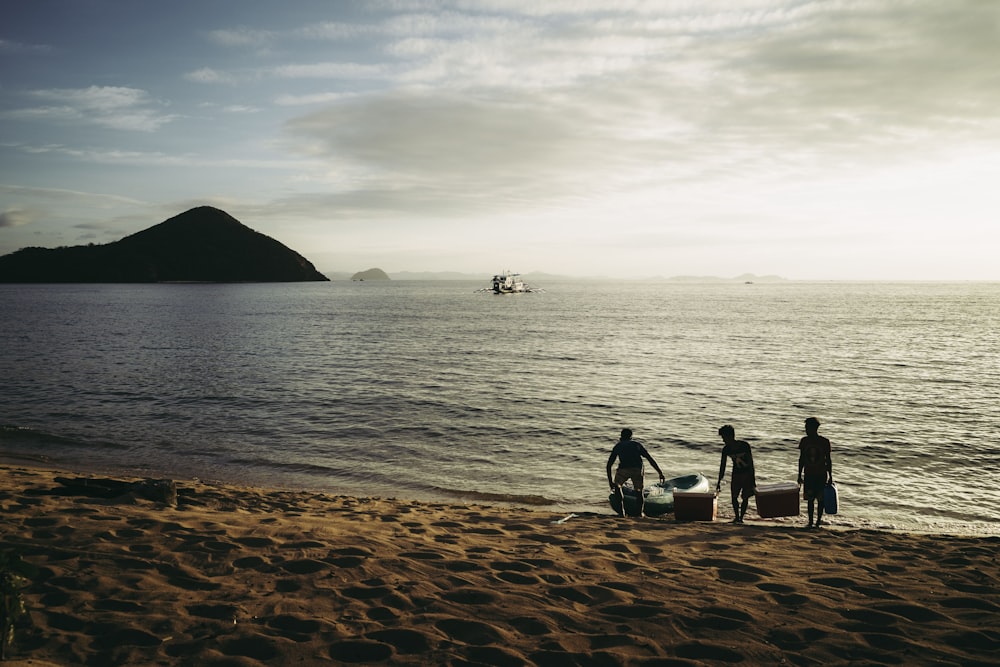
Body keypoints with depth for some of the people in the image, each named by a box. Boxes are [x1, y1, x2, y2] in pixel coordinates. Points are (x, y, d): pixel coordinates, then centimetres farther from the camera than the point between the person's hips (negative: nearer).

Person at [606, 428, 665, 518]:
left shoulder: (618, 445, 26)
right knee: (639, 491, 24)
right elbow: (650, 459, 21)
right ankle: (641, 511, 9)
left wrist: (610, 481, 29)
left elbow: (609, 464, 24)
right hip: (637, 469, 1)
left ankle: (622, 511, 17)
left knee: (617, 486, 26)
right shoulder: (637, 444, 28)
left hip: (623, 469, -1)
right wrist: (660, 473, 23)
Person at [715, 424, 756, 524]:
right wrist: (719, 482, -4)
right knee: (734, 496, -3)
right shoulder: (726, 449, -10)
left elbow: (751, 463, -19)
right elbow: (722, 466, -3)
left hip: (748, 473, -4)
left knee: (745, 497, -6)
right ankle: (737, 517, 11)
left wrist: (753, 480, -20)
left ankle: (741, 517, 3)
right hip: (736, 474, 4)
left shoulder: (745, 445, -22)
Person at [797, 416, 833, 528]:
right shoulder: (804, 441, 1)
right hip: (809, 474, 2)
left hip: (821, 475, -2)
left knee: (821, 499, 2)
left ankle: (819, 520, 13)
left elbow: (828, 460, -1)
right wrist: (800, 476, 7)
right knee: (810, 499, 3)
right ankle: (810, 521, 9)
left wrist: (830, 476, -2)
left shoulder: (824, 442, -7)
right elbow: (801, 459, 7)